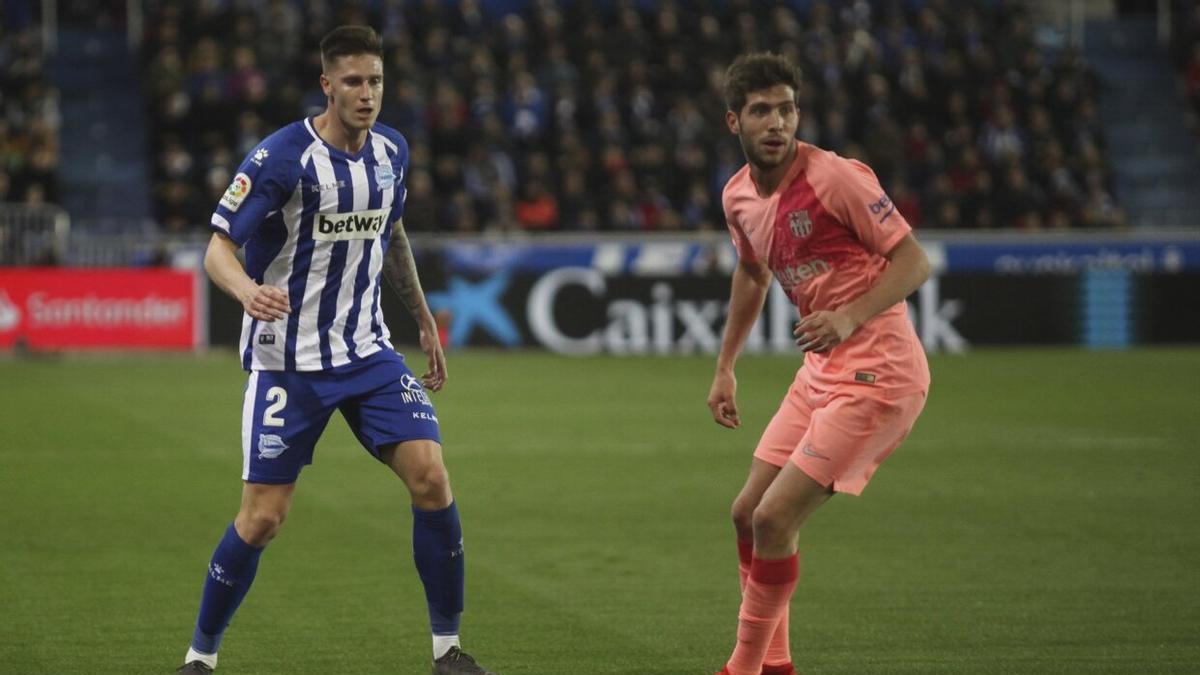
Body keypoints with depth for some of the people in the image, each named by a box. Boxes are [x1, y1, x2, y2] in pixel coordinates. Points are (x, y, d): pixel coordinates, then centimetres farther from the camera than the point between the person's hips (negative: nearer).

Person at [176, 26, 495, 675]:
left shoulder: (390, 151, 3)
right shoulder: (280, 157, -16)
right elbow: (218, 248, -18)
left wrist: (425, 320, 24)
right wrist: (247, 289, -40)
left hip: (365, 349, 5)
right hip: (288, 359, -4)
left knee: (430, 477, -11)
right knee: (262, 518, -5)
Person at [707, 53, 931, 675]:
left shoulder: (833, 177, -17)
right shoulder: (738, 196, 6)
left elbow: (913, 261, -15)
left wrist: (851, 317, -29)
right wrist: (725, 367, 27)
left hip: (876, 371, -8)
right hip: (821, 369, 8)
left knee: (774, 519, -11)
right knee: (748, 513, 10)